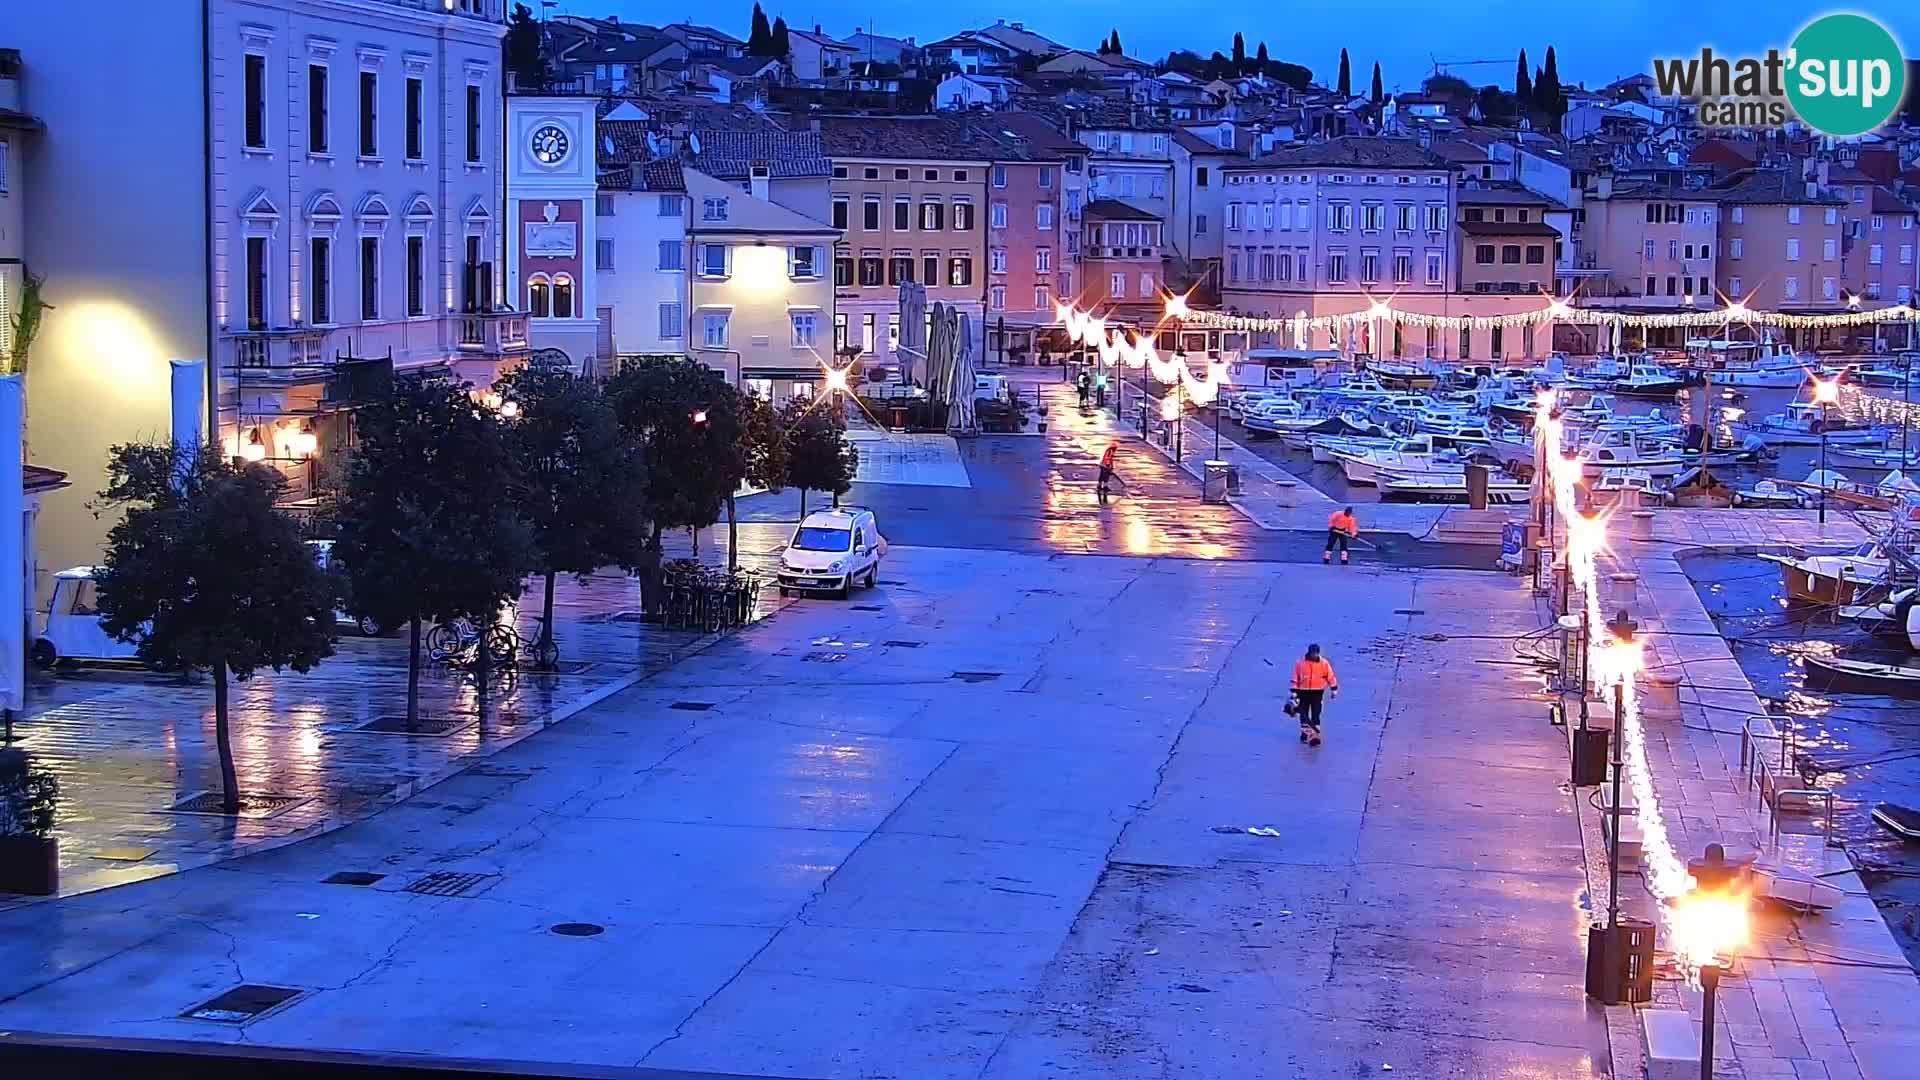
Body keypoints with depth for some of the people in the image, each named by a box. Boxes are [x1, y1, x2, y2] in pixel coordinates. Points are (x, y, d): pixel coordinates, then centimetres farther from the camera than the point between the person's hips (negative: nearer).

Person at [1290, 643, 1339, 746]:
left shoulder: (1324, 663, -3)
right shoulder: (1301, 664, -4)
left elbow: (1330, 676, 6)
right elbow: (1295, 679, 1)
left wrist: (1334, 689, 6)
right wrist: (1294, 693, 0)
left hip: (1317, 693, -1)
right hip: (1304, 692, 1)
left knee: (1315, 715, -5)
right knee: (1304, 714, 11)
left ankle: (1315, 736, -3)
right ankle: (1305, 733, 28)